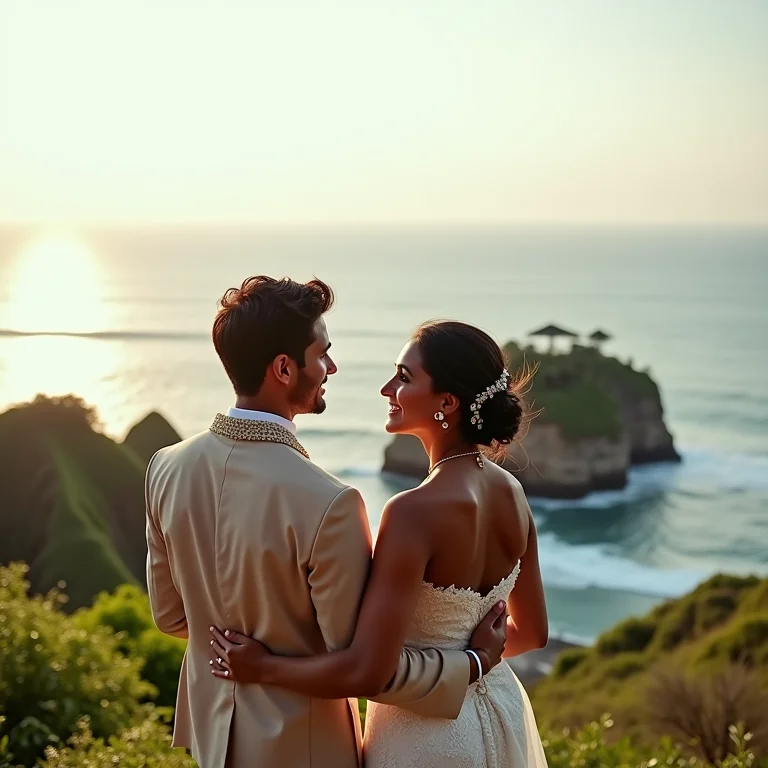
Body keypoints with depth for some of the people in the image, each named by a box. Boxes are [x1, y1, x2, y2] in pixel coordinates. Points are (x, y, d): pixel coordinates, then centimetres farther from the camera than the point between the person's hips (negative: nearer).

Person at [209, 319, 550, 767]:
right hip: (503, 715, 7)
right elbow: (532, 632, 7)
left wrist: (262, 668, -15)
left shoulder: (415, 511, -28)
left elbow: (368, 673, -29)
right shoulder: (511, 492, -5)